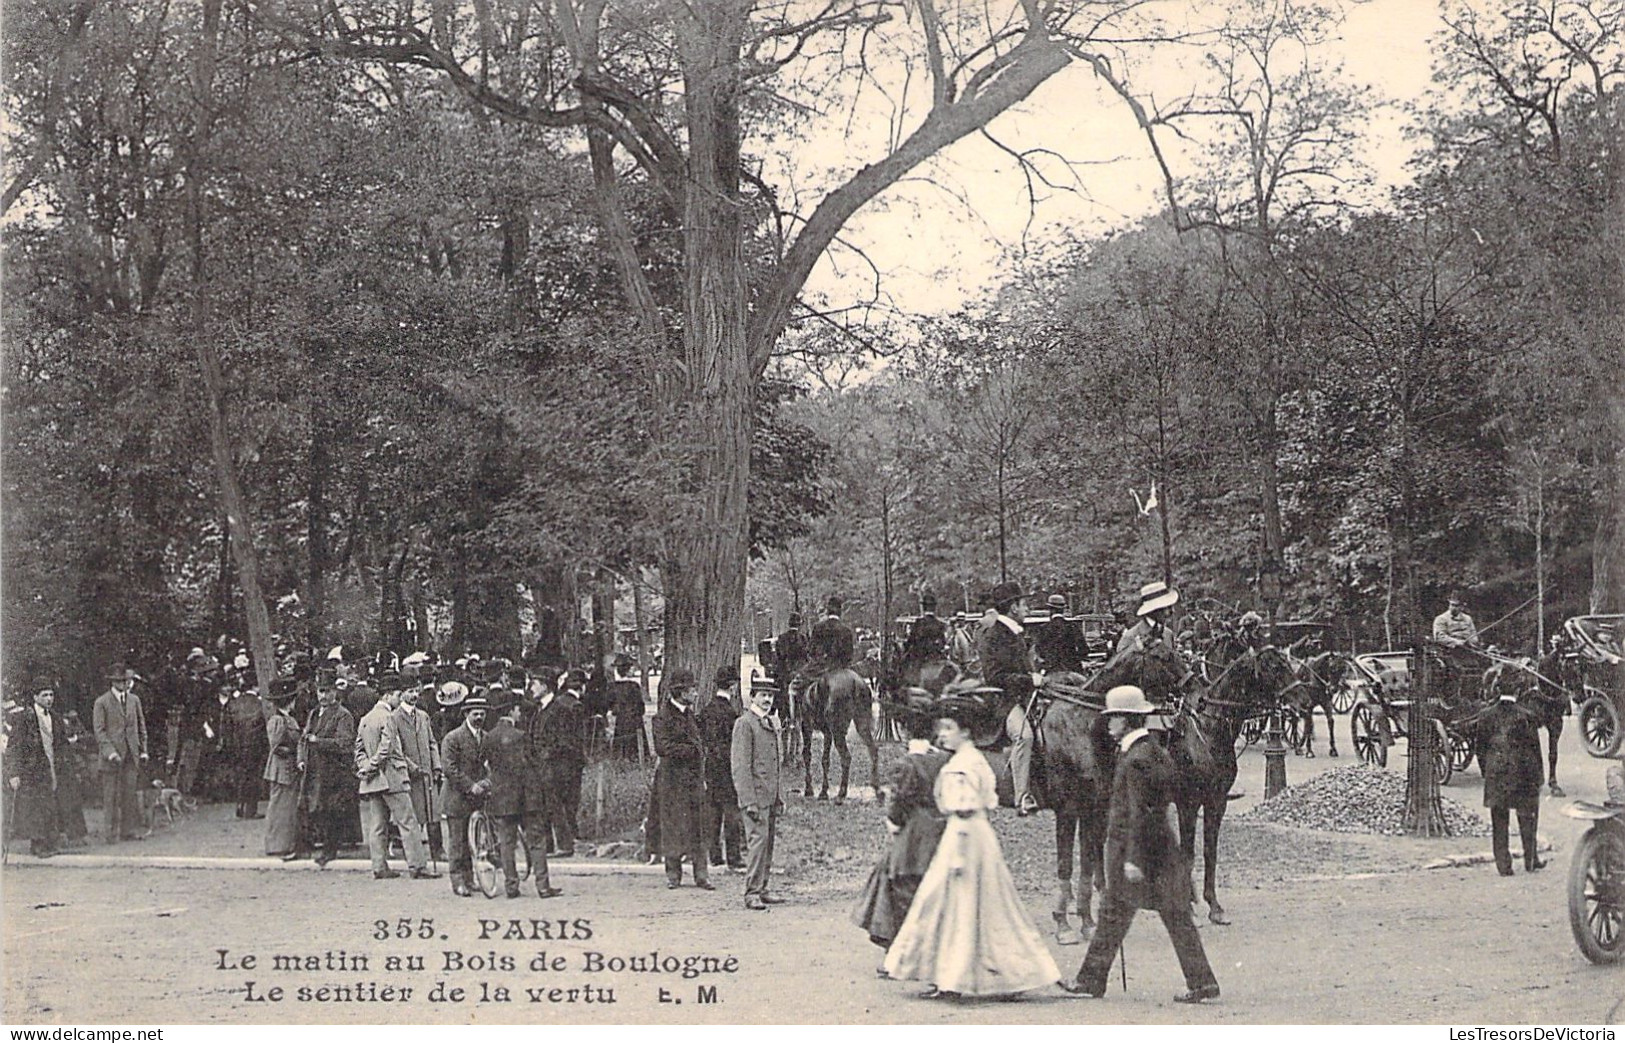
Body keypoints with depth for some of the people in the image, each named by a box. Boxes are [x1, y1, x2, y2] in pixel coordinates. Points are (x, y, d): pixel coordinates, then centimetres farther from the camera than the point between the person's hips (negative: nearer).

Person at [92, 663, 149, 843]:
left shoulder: (134, 700, 14)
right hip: (112, 756, -4)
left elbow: (141, 727, 18)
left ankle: (128, 831, 8)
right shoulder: (101, 702, -1)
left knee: (130, 793, 3)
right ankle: (110, 833, 1)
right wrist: (110, 752, -15)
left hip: (131, 754, 4)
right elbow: (99, 730, -5)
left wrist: (143, 751, 11)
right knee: (111, 795, -3)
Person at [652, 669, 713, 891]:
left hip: (694, 778, 6)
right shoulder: (664, 717, -8)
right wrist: (692, 750, -12)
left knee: (698, 828, 3)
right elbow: (663, 748, -18)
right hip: (673, 779, -6)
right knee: (674, 826, 1)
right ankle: (673, 874, 10)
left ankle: (701, 874, 4)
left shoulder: (689, 714, 15)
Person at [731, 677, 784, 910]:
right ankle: (752, 893, -10)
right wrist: (749, 800, -18)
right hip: (755, 793, -8)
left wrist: (780, 796, 19)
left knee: (769, 841, 8)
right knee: (758, 839, -12)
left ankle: (762, 889, 15)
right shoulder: (744, 724, -9)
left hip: (771, 795, 8)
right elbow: (739, 766, -13)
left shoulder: (772, 723, 17)